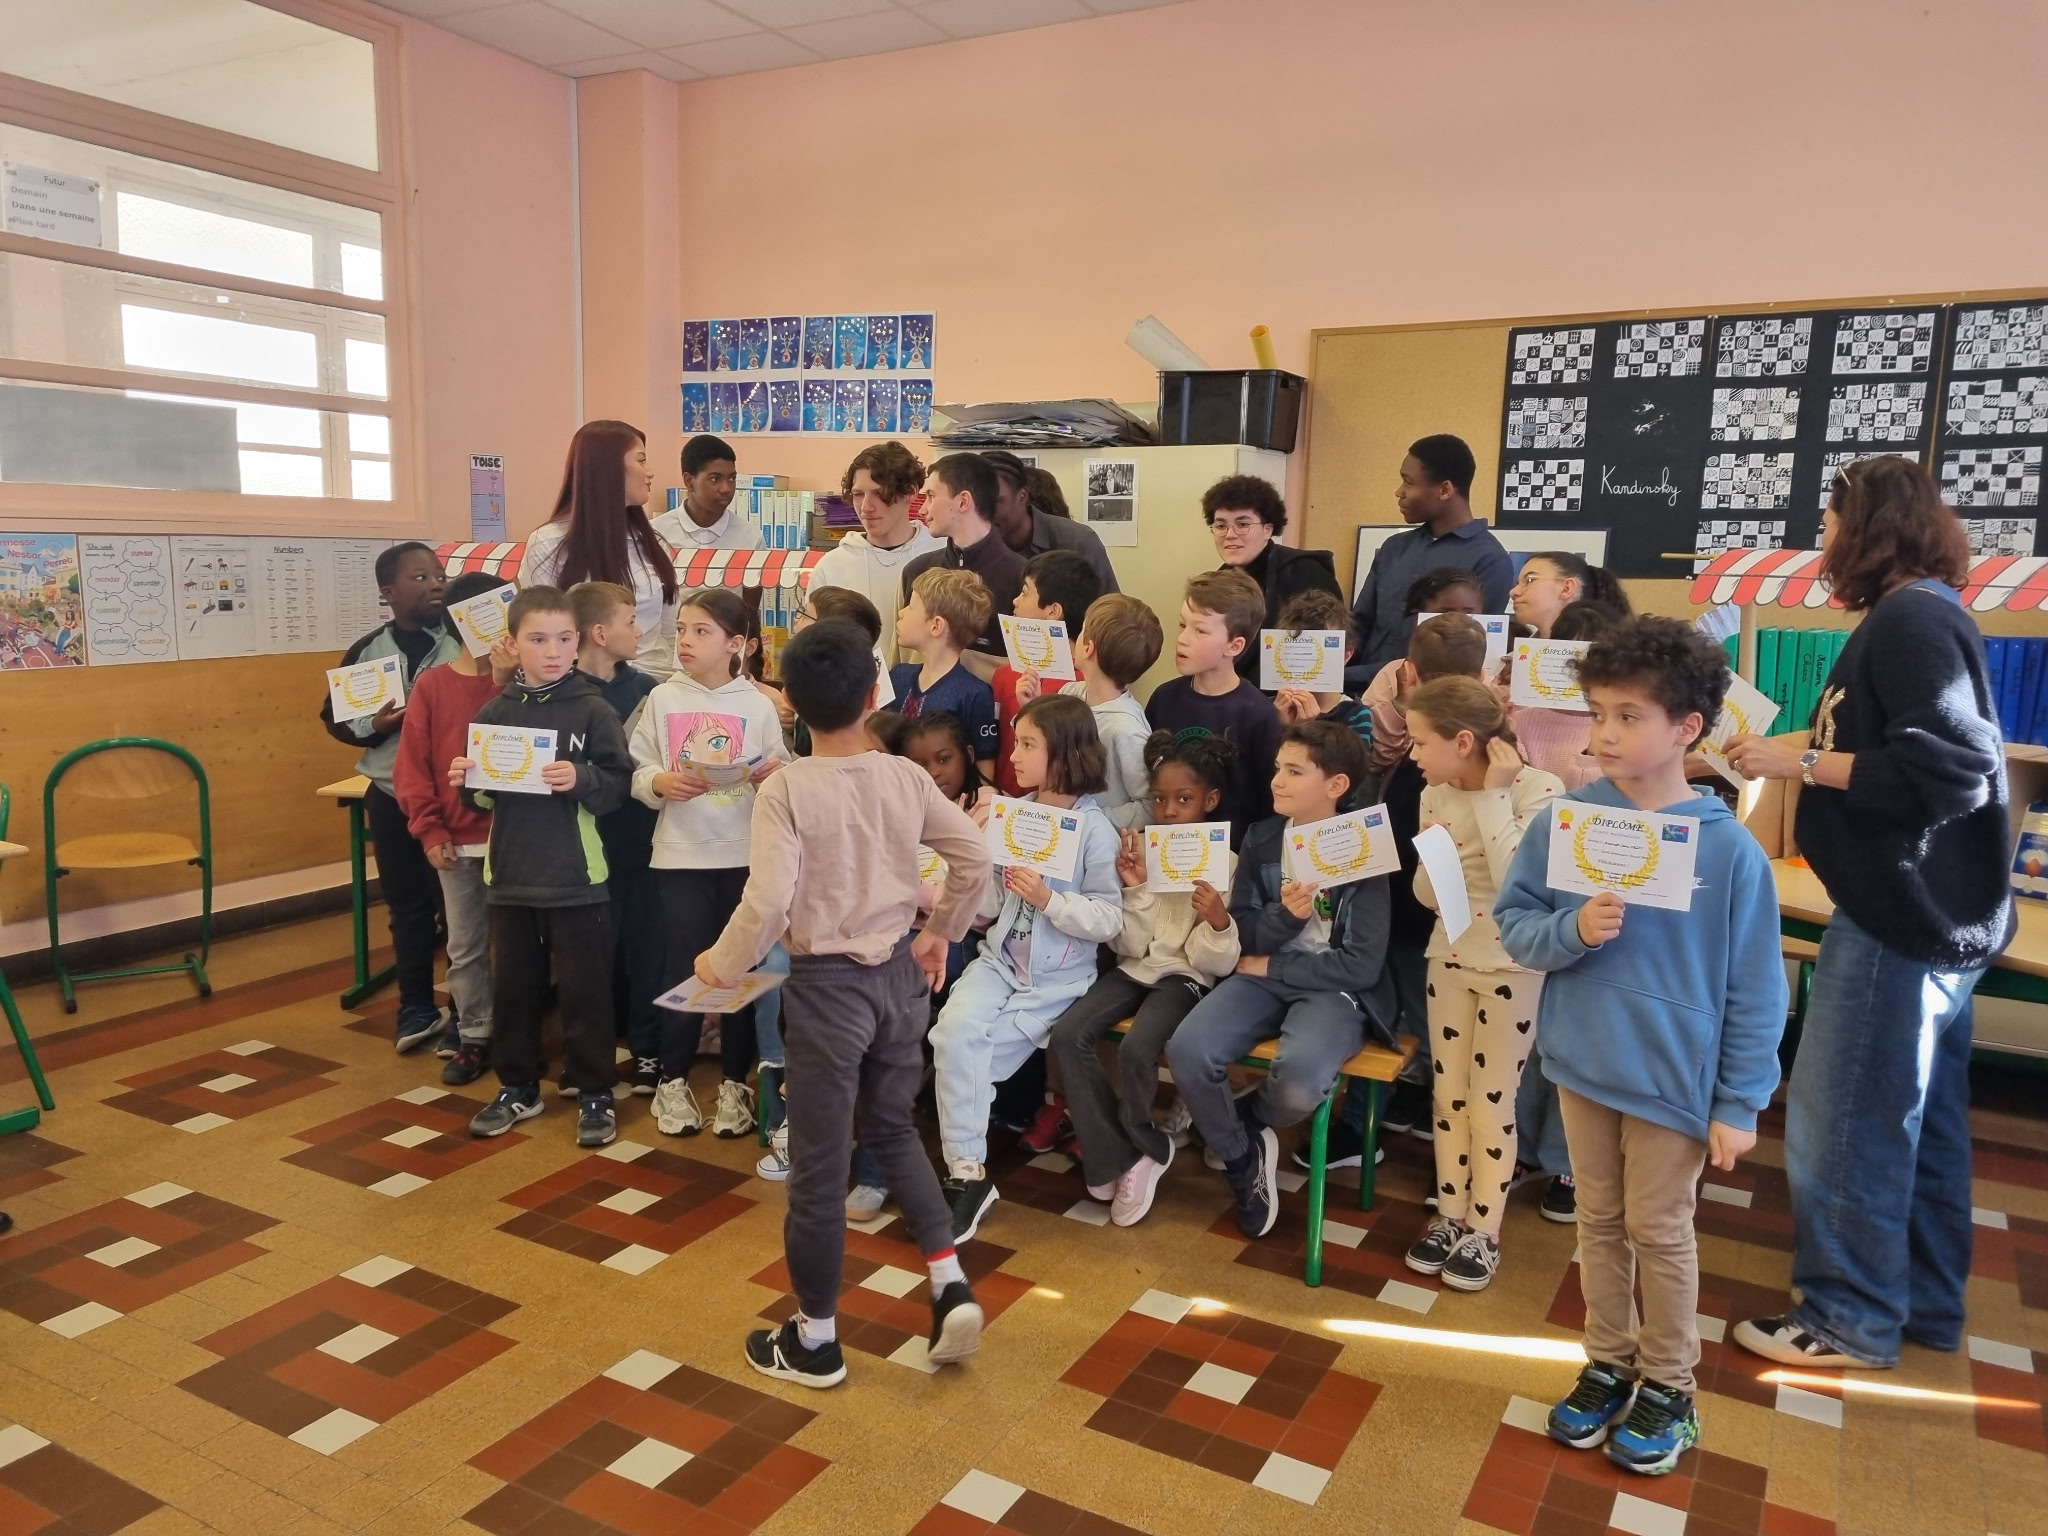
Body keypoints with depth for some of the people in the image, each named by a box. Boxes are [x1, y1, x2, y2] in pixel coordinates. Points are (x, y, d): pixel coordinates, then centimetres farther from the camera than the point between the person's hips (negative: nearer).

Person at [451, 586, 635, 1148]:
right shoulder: (494, 713, 5)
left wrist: (581, 778, -28)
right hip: (510, 876, 4)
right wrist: (468, 782, -9)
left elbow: (619, 784, -10)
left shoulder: (593, 710, -7)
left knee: (584, 990, 5)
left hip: (577, 879, -4)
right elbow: (483, 796, 11)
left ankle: (595, 1094, 19)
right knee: (512, 987, 14)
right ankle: (517, 1088, 30)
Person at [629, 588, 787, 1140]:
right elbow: (638, 775, 2)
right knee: (683, 970, 5)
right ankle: (673, 1080, 22)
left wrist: (773, 776, -18)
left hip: (745, 855, 0)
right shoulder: (663, 699, 2)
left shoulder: (758, 705, 0)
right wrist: (660, 783, -18)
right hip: (681, 854, 0)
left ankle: (734, 1081, 22)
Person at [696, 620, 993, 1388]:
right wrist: (939, 932, 15)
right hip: (899, 973, 5)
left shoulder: (786, 789, -15)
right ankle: (951, 1285, 18)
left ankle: (814, 1341, 24)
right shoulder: (907, 777, -2)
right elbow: (976, 859, 1)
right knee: (892, 1130, 25)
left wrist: (721, 965, -4)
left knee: (818, 1165, 9)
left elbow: (767, 903, -21)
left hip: (827, 983, -5)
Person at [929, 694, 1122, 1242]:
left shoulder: (1094, 830, -9)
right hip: (1000, 959, 4)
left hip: (1056, 977, -4)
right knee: (954, 1030, -23)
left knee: (967, 1053, -15)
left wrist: (1048, 899, -22)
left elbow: (1109, 920, -11)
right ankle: (967, 1172, -12)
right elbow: (987, 904, 7)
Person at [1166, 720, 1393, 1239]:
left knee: (1298, 1084, -35)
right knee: (1186, 1051, -24)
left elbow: (1361, 966, -12)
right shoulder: (1261, 839, 5)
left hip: (1334, 989, -4)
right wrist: (1284, 914, -16)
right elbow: (1240, 934, 6)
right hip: (1262, 977, 4)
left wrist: (1270, 966, -8)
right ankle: (1243, 1159, 4)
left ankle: (1245, 1121, 4)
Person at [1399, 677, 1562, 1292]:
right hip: (1449, 958, 5)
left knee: (1491, 1102, 6)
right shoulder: (1435, 796, 0)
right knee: (1448, 1095, 13)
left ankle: (1483, 1232, 22)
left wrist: (1493, 795, -25)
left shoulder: (1537, 790, -18)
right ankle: (1451, 1217, 28)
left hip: (1513, 966, -5)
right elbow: (1427, 895, 4)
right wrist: (1433, 862, -19)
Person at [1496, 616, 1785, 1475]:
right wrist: (1572, 930, -22)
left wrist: (1740, 1103, -6)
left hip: (1674, 1078, -3)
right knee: (1599, 1222, 17)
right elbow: (1513, 927, -1)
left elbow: (1754, 991, -8)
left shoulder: (1728, 850, -14)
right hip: (1582, 1062, 3)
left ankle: (1668, 1386, 32)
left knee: (1660, 1233, 12)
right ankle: (1608, 1364, 36)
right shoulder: (1562, 823, -8)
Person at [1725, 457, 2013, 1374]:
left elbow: (1952, 771, -24)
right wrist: (1796, 752, 6)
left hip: (1902, 918, -10)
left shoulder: (1911, 620, -16)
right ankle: (1925, 1304, 29)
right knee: (1920, 1120, 17)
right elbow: (1906, 754, 12)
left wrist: (1804, 763, -19)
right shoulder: (1919, 616, 15)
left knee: (1841, 1122, -1)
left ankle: (1851, 1319, 12)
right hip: (1931, 912, 10)